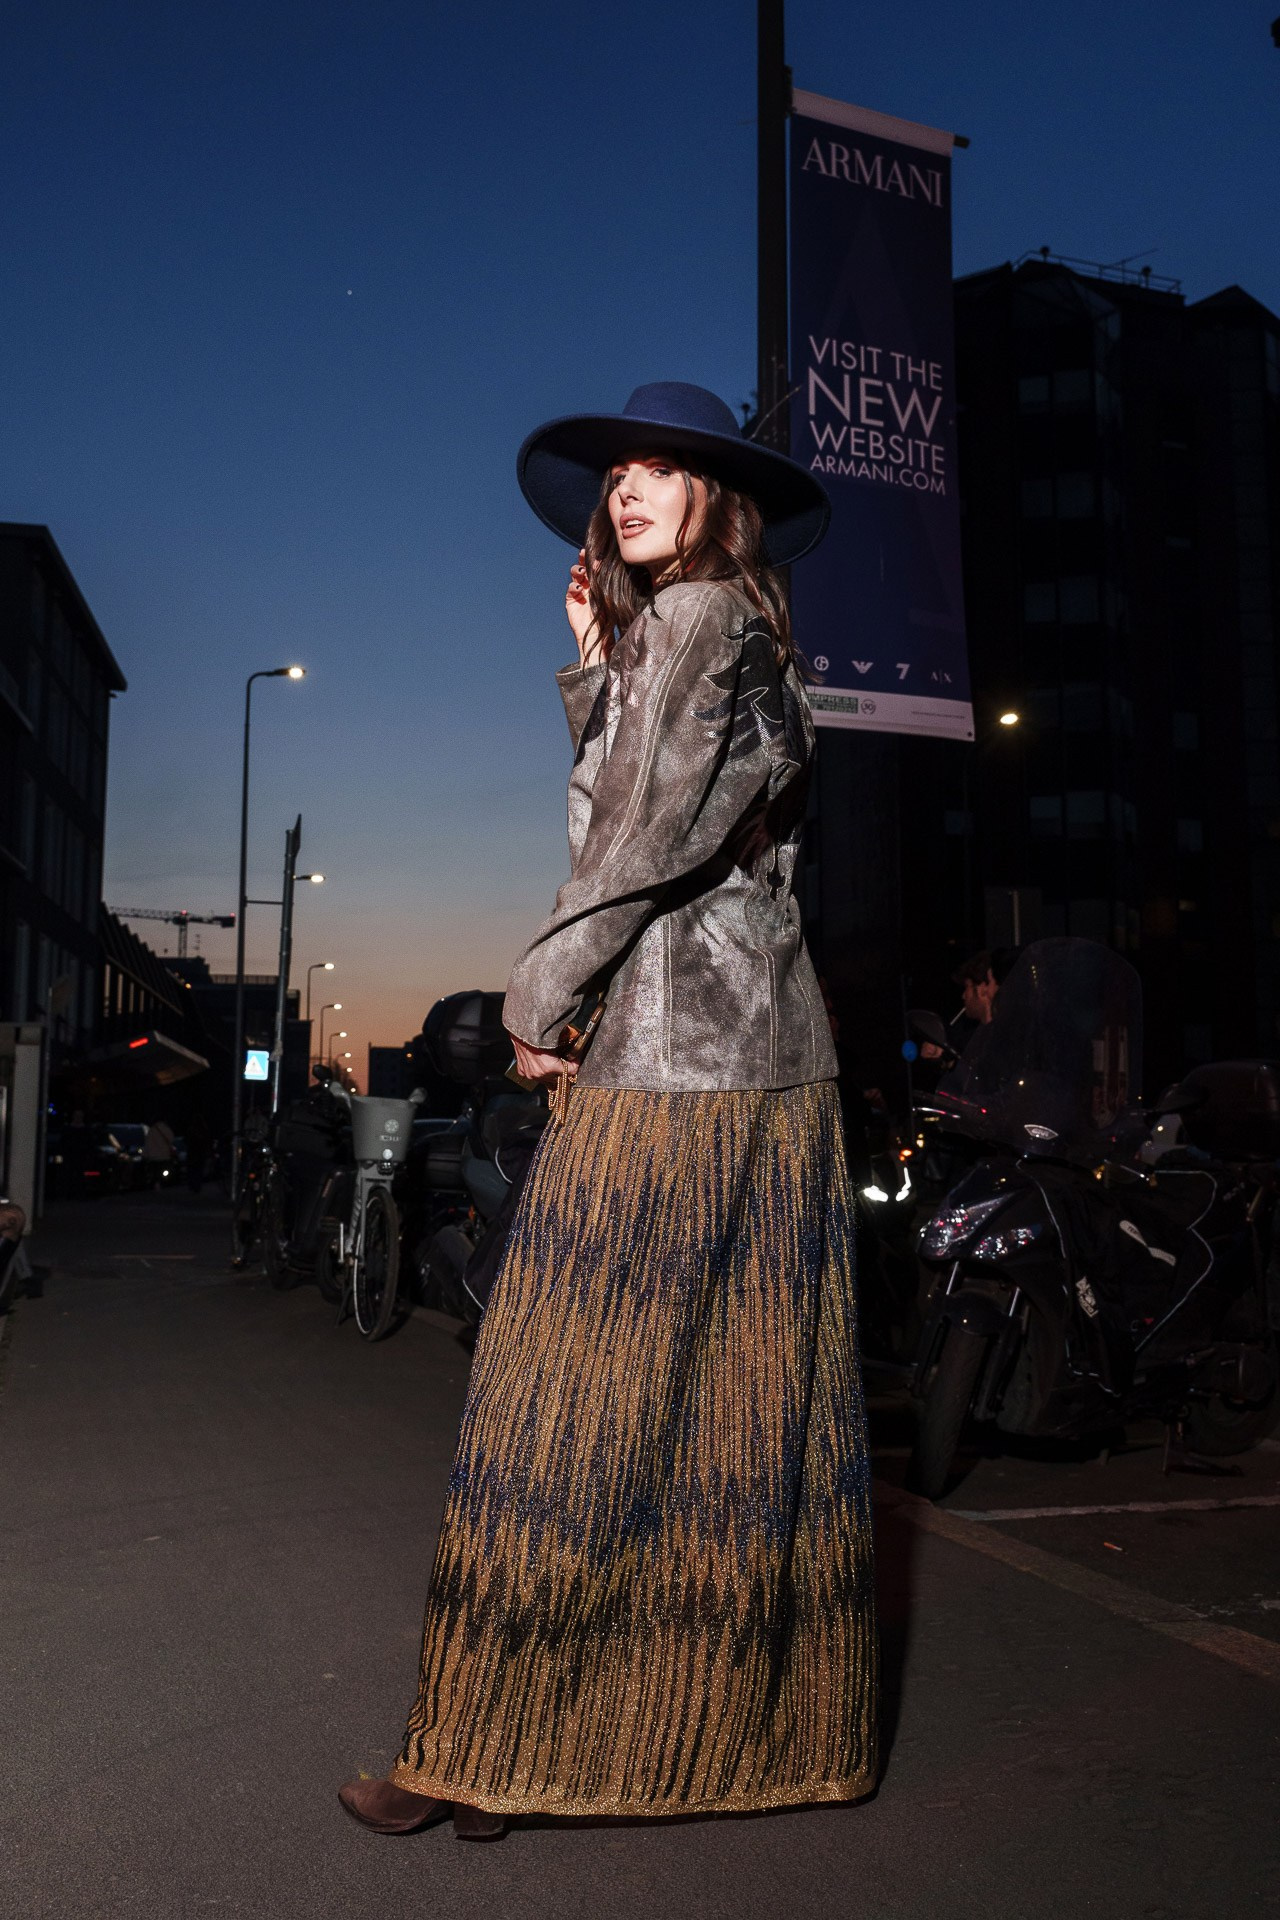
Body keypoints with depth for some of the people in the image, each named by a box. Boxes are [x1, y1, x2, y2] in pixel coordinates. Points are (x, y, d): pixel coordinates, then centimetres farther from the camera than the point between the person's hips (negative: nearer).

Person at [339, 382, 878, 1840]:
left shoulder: (697, 614, -5)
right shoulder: (736, 633, 22)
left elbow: (648, 834, -13)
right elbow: (615, 804, 21)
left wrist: (538, 993, -5)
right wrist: (593, 667, 16)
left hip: (671, 1064, -9)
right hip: (777, 1066, 9)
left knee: (575, 1402, -4)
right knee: (745, 1397, 12)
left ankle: (485, 1756, 7)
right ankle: (774, 1727, 24)